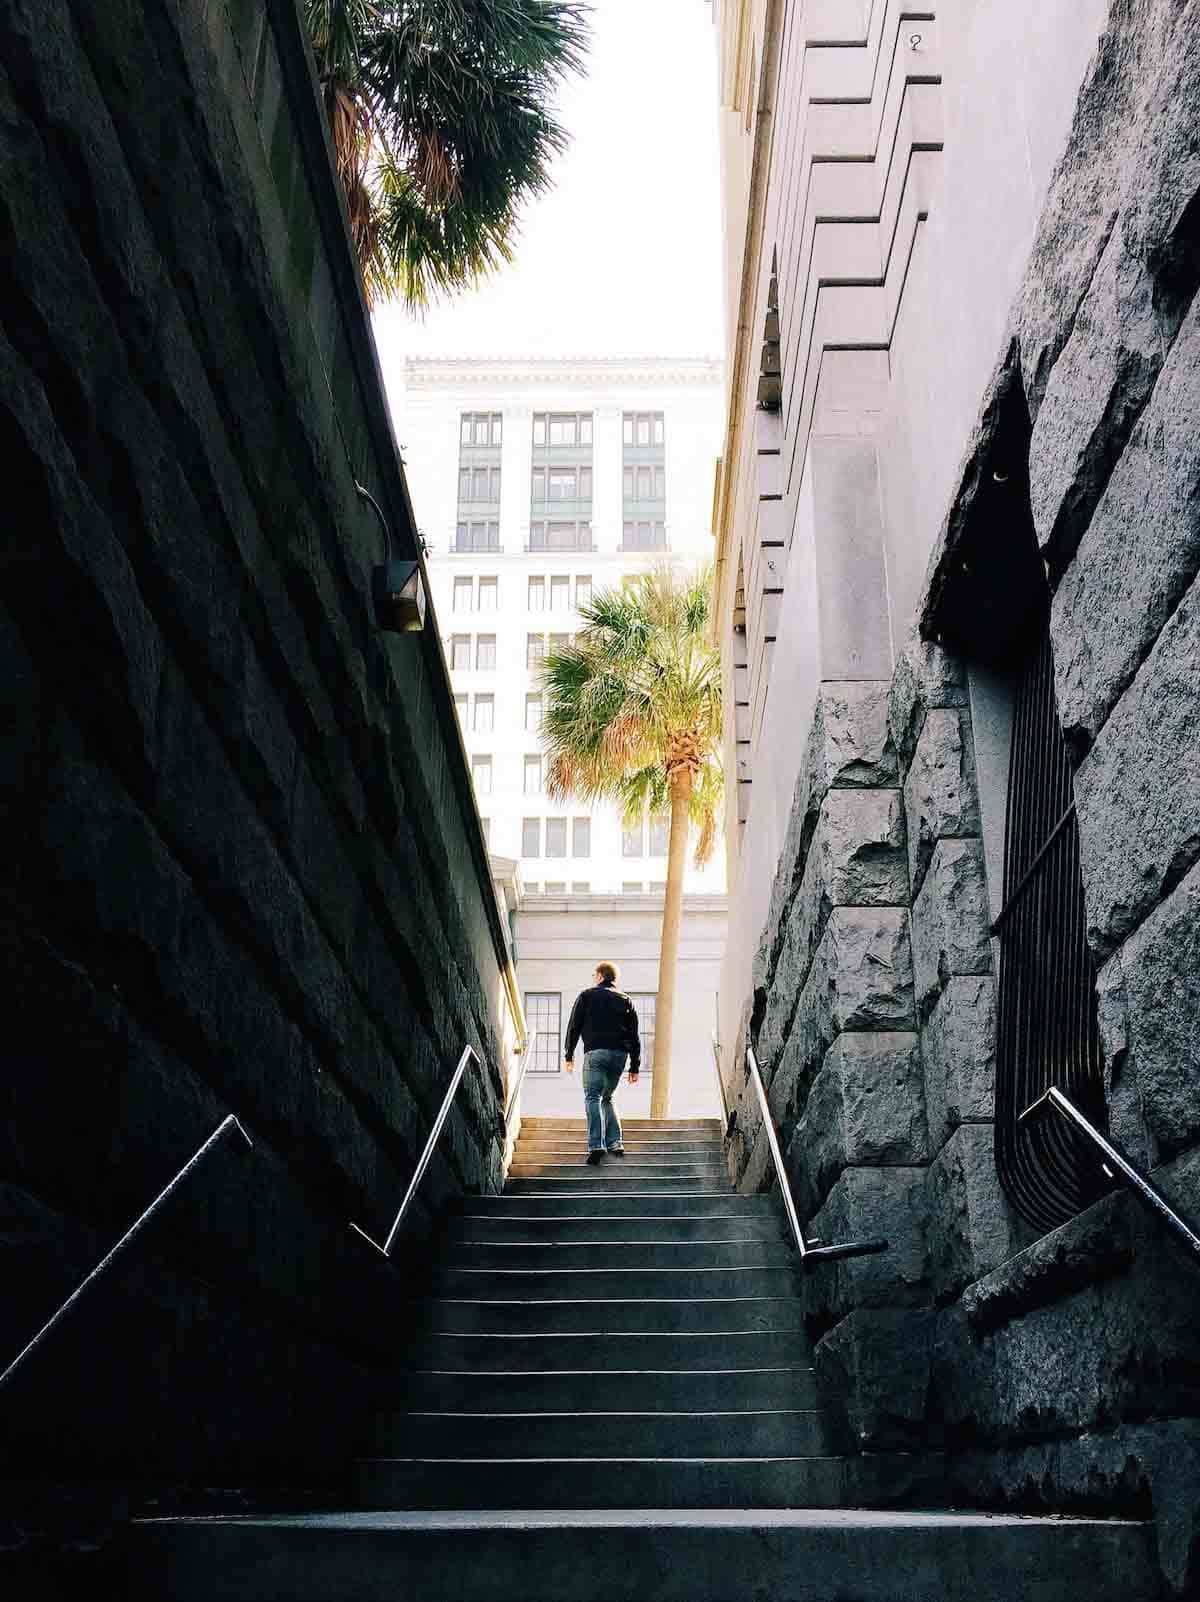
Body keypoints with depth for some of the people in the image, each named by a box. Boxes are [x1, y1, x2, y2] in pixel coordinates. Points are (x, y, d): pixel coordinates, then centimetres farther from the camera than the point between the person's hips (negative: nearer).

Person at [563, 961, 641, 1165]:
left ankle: (596, 1146, -22)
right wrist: (634, 1066, 15)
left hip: (596, 1052, -4)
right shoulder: (625, 1000, 18)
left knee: (593, 1098, -6)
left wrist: (569, 1055, 13)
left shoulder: (587, 996, 10)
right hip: (620, 1054, 4)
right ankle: (615, 1143, 6)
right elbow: (634, 1035, 14)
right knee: (606, 1098, 18)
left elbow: (574, 1026, 6)